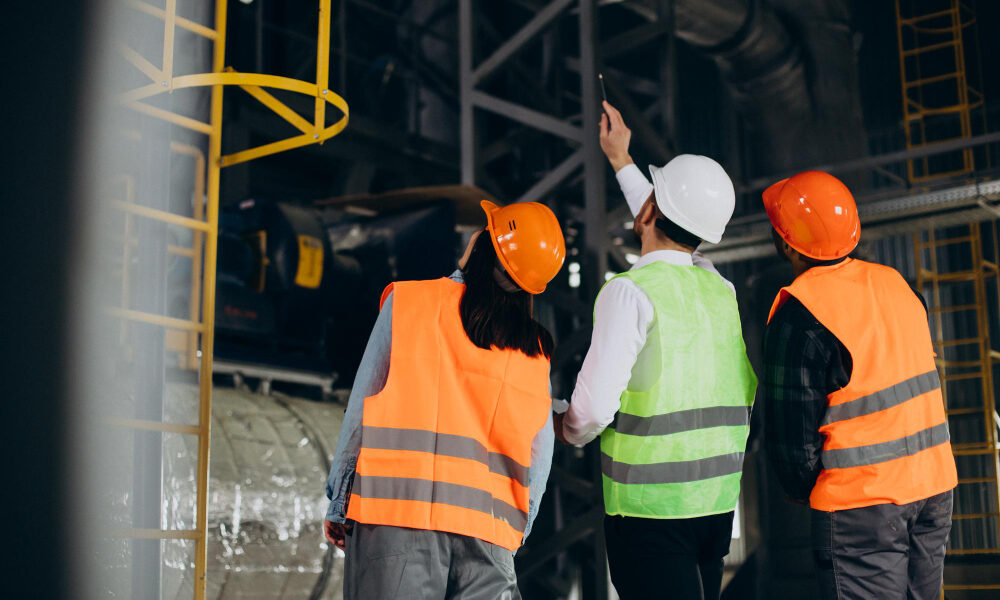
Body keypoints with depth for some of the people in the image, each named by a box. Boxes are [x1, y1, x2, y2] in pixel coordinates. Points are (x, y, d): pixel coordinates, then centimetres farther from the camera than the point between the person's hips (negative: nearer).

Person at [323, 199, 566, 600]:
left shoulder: (408, 302, 2)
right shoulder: (535, 351, 9)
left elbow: (360, 411, 3)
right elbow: (539, 459, 10)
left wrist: (338, 505, 9)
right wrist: (515, 534, 20)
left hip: (396, 509, -2)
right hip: (487, 533, 2)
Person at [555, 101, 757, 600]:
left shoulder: (630, 292, -12)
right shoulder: (720, 287, 9)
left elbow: (595, 405, -16)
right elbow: (675, 236, 31)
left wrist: (567, 431, 8)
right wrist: (621, 161, 40)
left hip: (650, 506, -7)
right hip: (718, 501, 7)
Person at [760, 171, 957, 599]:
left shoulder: (799, 316, -16)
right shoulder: (893, 282, 6)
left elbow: (791, 431, -13)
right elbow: (916, 384, 13)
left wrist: (803, 491, 5)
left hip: (861, 502, -7)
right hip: (935, 485, 7)